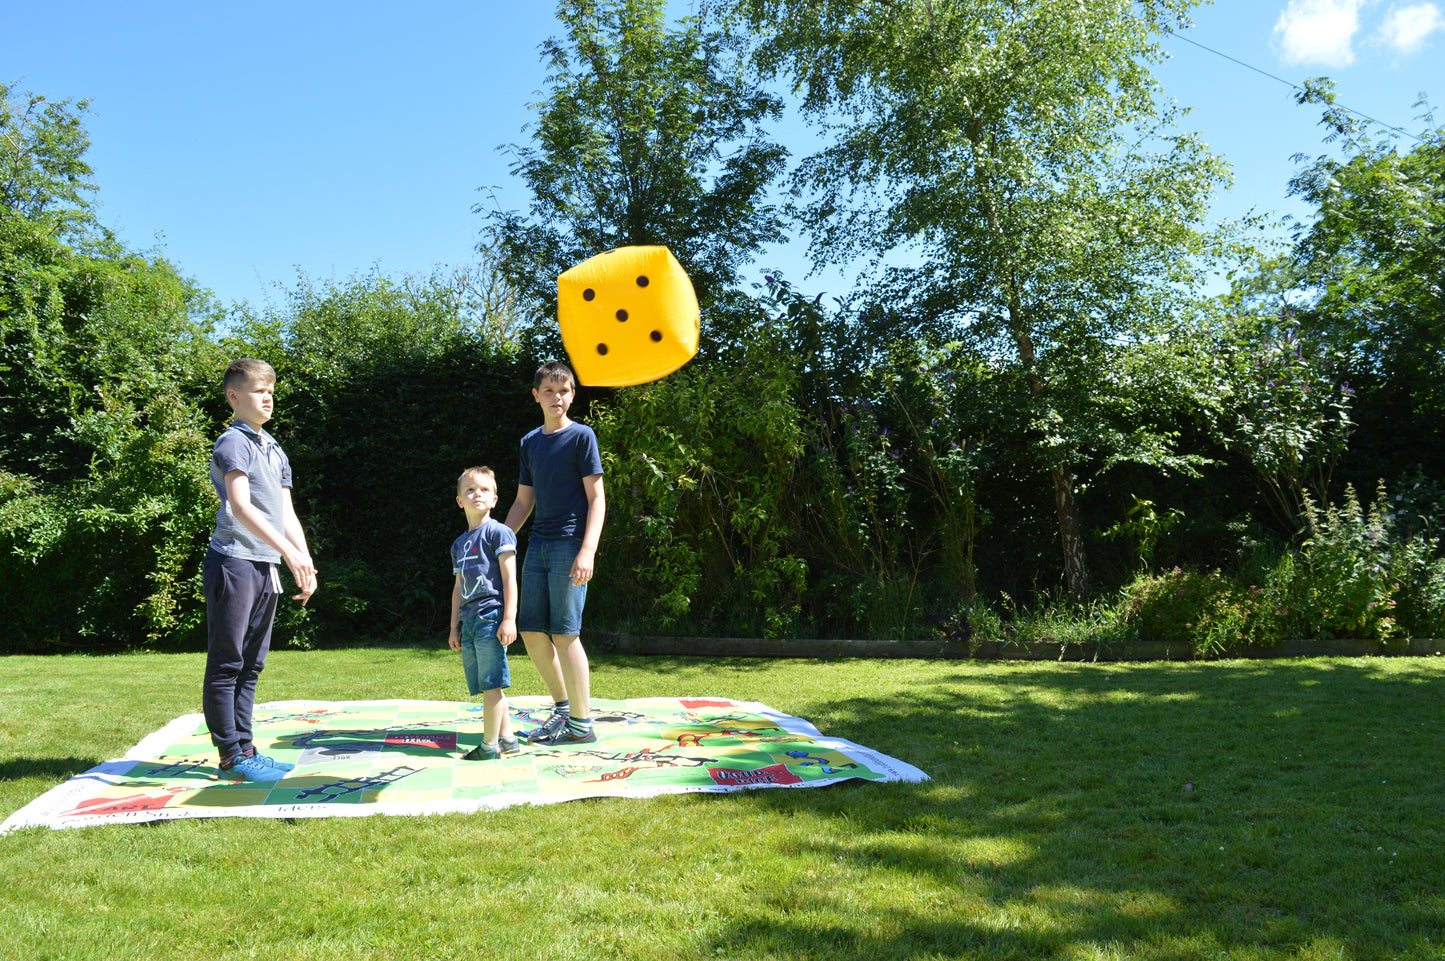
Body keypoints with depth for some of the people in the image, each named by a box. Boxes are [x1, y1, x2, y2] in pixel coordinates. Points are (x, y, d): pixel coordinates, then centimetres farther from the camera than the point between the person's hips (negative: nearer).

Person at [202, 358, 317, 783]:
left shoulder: (275, 451, 19)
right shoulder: (233, 442, -6)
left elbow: (286, 514, 18)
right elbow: (240, 507, -19)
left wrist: (306, 564, 8)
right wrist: (288, 552, -25)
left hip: (266, 567, 8)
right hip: (234, 562, -8)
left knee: (250, 666, 12)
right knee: (226, 664, -2)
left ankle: (245, 749, 19)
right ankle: (230, 756, 2)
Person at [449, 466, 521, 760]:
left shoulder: (498, 532, -3)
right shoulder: (459, 544, 19)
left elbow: (509, 578, -8)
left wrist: (509, 618, -15)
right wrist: (454, 627, 20)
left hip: (491, 616, -8)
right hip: (468, 620, 8)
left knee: (491, 684, -6)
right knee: (485, 687, 8)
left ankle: (489, 746, -1)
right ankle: (507, 739, 16)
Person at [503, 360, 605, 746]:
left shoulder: (581, 436, -2)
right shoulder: (530, 442, 15)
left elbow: (596, 498, -7)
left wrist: (588, 551, -17)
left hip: (570, 544, -6)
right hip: (538, 545, 7)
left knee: (564, 633, -7)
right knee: (531, 631, 7)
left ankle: (582, 724, 2)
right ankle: (563, 707, 23)